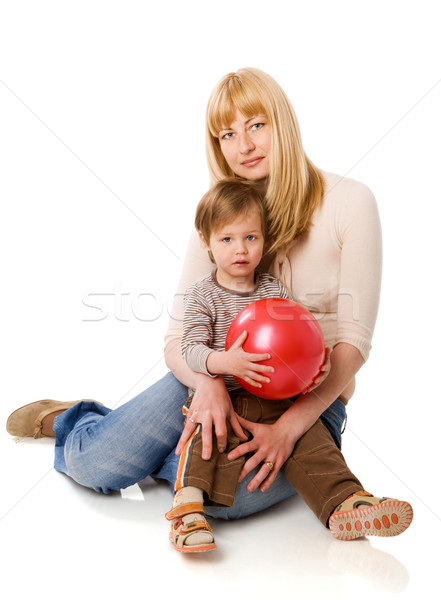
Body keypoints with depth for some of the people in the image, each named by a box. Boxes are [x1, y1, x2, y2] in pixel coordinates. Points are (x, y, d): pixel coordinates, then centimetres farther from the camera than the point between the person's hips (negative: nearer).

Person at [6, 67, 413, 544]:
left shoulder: (348, 202, -10)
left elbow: (354, 340, -12)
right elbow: (178, 338, -4)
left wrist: (289, 426, -23)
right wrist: (208, 382, -27)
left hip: (312, 397, -1)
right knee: (96, 466, -14)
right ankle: (67, 421, 22)